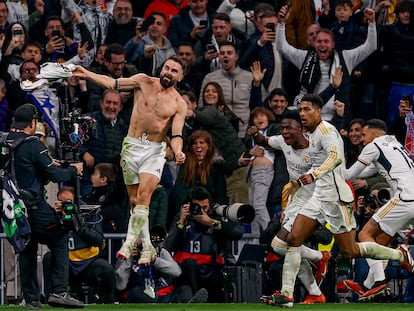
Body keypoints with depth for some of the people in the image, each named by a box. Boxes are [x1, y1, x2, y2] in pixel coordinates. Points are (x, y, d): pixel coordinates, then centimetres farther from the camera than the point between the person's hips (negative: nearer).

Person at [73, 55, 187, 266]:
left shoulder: (179, 104, 1)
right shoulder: (144, 82, 4)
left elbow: (176, 135, -5)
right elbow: (113, 83, 3)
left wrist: (178, 151, -26)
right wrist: (87, 75, -6)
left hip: (155, 151, -2)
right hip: (132, 146, 2)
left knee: (143, 196, -21)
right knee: (134, 200, 4)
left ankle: (130, 242, -23)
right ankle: (147, 246, 15)